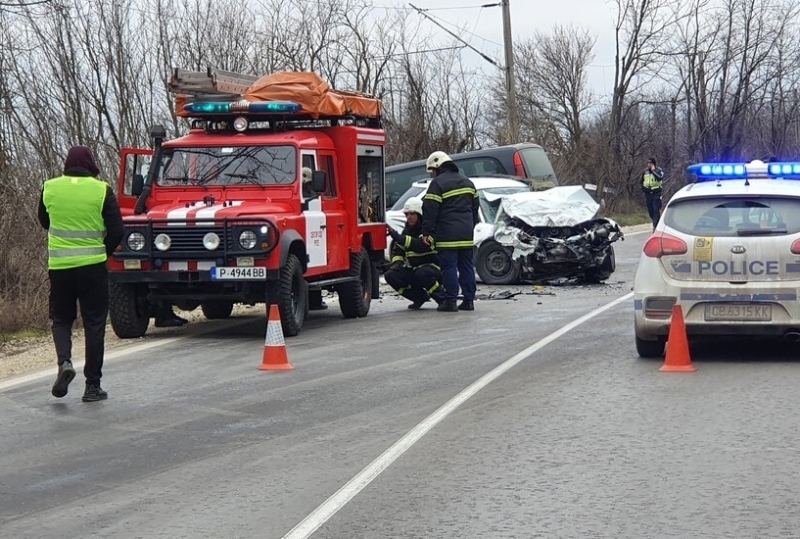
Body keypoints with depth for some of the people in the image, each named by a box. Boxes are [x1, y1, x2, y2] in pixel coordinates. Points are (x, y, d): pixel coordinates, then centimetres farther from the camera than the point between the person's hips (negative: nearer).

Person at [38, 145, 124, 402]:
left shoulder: (50, 188, 1)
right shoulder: (101, 190, -6)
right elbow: (116, 230, -5)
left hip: (59, 266, 2)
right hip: (93, 266, -2)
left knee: (61, 318, 17)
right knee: (94, 323, 7)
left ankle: (64, 361, -9)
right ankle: (92, 385, 8)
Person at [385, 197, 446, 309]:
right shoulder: (408, 229, 10)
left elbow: (421, 246, -32)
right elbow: (398, 249, 16)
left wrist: (397, 236, -37)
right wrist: (397, 262, -7)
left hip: (433, 268, -7)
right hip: (413, 270, 7)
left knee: (422, 274, -39)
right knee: (390, 275, -12)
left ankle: (443, 299, -16)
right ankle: (420, 297, 1)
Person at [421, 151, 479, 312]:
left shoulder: (437, 184, -8)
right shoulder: (467, 182, 17)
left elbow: (430, 210, -11)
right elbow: (475, 206, 24)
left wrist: (427, 232, -7)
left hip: (447, 235, -7)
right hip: (466, 235, 7)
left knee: (449, 267, -4)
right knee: (466, 266, 10)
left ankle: (450, 301, -5)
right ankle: (469, 300, 11)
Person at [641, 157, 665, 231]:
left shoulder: (658, 170, -3)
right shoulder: (645, 171, 11)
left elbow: (660, 177, -25)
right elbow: (642, 181, 24)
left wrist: (653, 171, -19)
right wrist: (643, 188, 11)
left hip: (656, 193, -5)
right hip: (647, 194, 5)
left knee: (656, 210, -12)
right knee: (650, 211, 8)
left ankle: (655, 225, -13)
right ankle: (656, 223, 25)